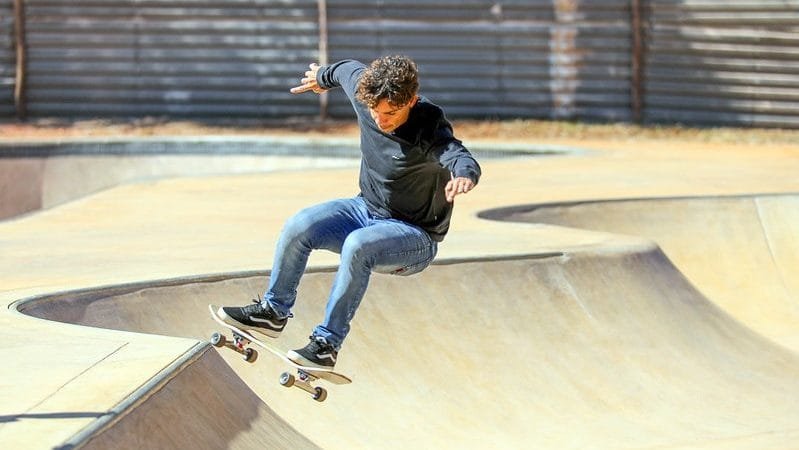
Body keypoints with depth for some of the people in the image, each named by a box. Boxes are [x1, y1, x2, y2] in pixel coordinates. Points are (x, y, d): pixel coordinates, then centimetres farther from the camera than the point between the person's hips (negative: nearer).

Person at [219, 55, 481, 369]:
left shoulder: (428, 129, -28)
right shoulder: (367, 91, -11)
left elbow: (459, 156, -48)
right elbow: (349, 70, 12)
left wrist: (464, 175, -72)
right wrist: (323, 77, 34)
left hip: (416, 235, -6)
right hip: (366, 210, 6)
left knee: (358, 245, -35)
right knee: (300, 227, -17)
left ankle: (327, 344, -26)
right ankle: (273, 313, 3)